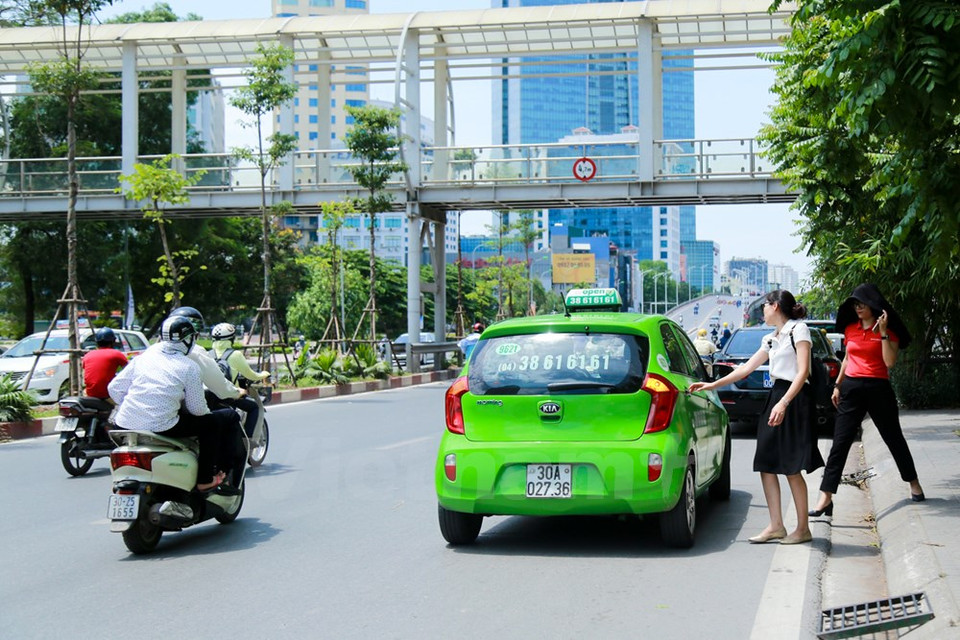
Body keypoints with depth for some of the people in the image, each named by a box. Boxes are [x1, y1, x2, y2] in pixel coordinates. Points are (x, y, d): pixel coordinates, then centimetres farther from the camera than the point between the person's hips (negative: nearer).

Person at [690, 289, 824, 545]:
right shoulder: (771, 339, 19)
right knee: (766, 464, 3)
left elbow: (803, 371, -14)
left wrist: (783, 403, -24)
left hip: (794, 400, -8)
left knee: (791, 468, -7)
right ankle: (776, 526, 8)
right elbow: (746, 368, 24)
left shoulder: (798, 330, -5)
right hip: (775, 398, 8)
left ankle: (803, 528, 2)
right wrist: (712, 385, 22)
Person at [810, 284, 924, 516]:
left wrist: (883, 333, -18)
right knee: (840, 443, -4)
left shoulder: (889, 331, -3)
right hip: (851, 388, 3)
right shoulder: (850, 329, 9)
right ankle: (826, 498, -7)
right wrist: (837, 386, 16)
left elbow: (890, 362, -15)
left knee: (894, 438, 12)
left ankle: (914, 483, 33)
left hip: (878, 388, -3)